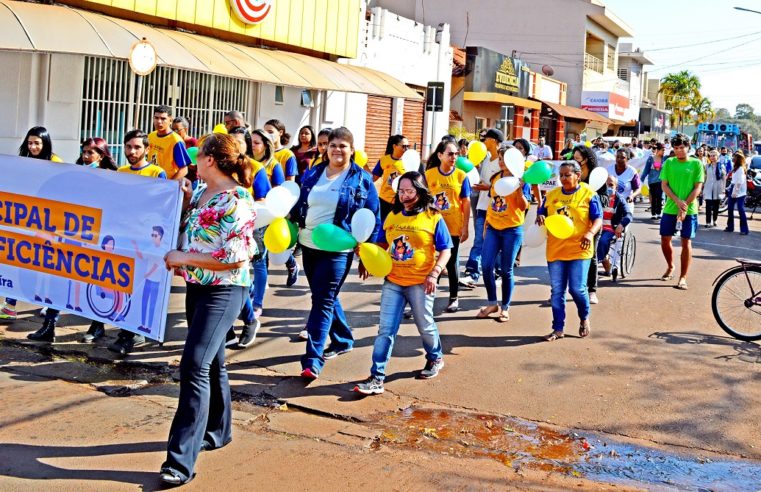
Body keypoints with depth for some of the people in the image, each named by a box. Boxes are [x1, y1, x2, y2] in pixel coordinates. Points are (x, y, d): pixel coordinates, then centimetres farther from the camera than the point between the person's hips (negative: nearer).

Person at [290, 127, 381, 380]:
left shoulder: (362, 179, -4)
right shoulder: (312, 174, 9)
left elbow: (373, 217, -2)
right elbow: (298, 206, 15)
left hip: (337, 250, -6)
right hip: (309, 245, 6)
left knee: (323, 301, -10)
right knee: (325, 297, 17)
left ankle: (313, 360, -9)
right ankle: (343, 340, 36)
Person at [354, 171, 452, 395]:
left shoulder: (433, 218, -6)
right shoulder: (392, 216, 7)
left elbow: (445, 250, -4)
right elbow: (384, 244, 19)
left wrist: (434, 273, -16)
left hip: (420, 283, -3)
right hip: (393, 281, 3)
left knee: (425, 326, 14)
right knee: (385, 330, -1)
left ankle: (435, 358, 42)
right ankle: (377, 377, -1)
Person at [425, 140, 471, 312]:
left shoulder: (461, 175, -3)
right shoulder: (429, 174, -2)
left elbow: (466, 203, 0)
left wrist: (465, 227, -3)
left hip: (453, 226, -1)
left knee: (452, 261, 9)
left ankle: (454, 298, 20)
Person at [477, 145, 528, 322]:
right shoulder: (495, 178, 10)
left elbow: (523, 206, -13)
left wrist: (519, 189, -28)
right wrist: (486, 224, 16)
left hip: (512, 230, -5)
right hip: (493, 228, 5)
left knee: (507, 270, 2)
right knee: (487, 266, -2)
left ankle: (505, 308, 15)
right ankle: (492, 304, 13)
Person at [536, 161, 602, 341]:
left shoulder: (588, 194, 0)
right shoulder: (551, 195, 11)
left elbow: (598, 219, -3)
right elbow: (541, 214, 17)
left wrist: (590, 233, -22)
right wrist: (540, 218, -7)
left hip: (579, 250, -4)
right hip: (555, 250, 4)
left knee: (577, 288, -7)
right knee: (557, 291, 5)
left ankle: (584, 318, 23)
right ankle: (558, 329, 14)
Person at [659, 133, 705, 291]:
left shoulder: (696, 164, -2)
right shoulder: (669, 162, 3)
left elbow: (697, 188, -5)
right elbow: (664, 185, 0)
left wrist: (684, 206, -14)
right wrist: (677, 201, -14)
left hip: (689, 210, -2)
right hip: (670, 208, 2)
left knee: (686, 242, -1)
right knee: (665, 240, 7)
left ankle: (683, 277, 4)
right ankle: (670, 268, 32)